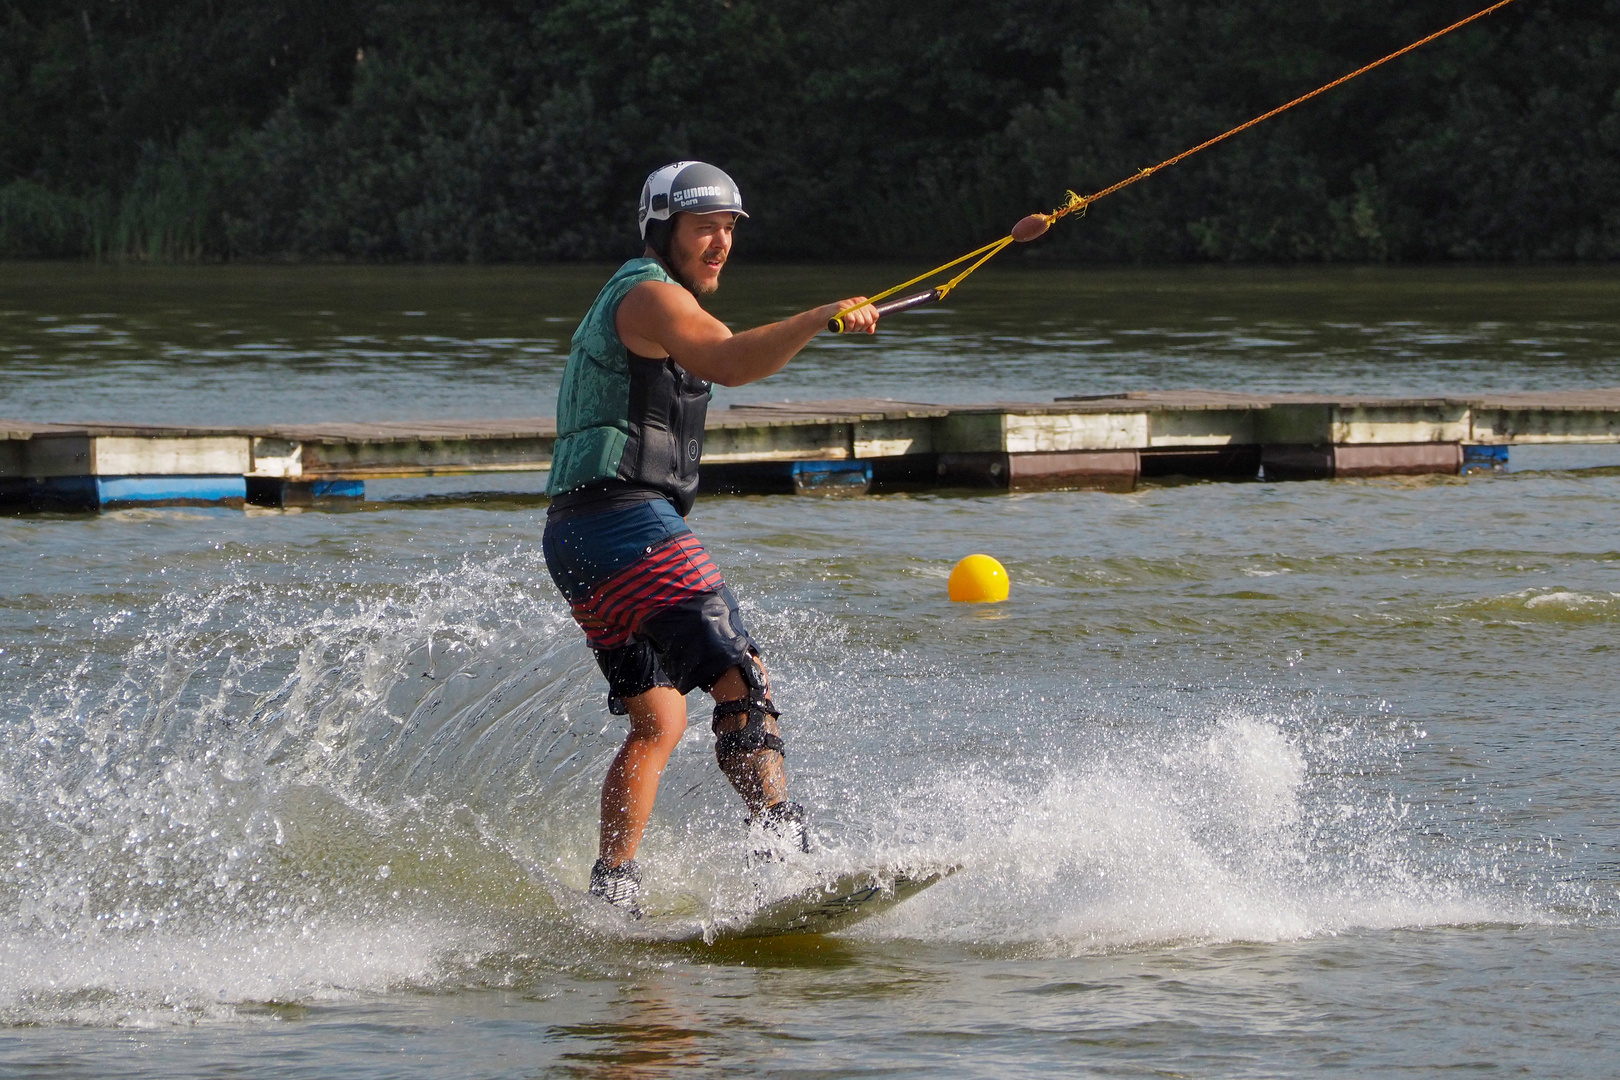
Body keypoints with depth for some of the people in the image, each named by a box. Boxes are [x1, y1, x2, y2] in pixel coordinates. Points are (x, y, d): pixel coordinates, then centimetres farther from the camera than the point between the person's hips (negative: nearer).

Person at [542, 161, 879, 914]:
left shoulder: (626, 302, 24)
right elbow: (728, 364, -29)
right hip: (627, 522, -11)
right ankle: (783, 845, -31)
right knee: (741, 679, -19)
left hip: (578, 539, 11)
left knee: (657, 724, 14)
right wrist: (821, 317, -39)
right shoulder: (650, 295, -9)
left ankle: (610, 892, 13)